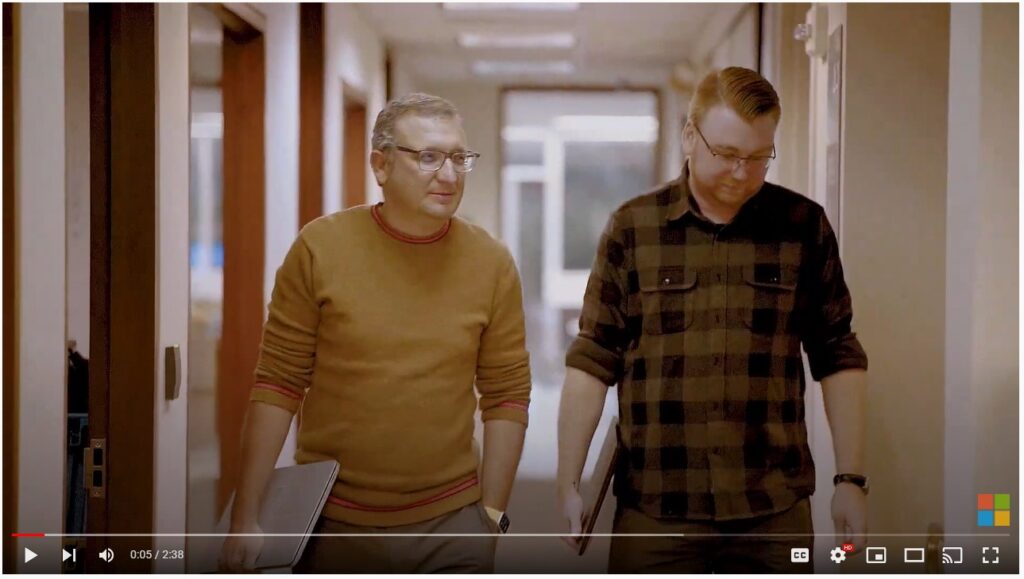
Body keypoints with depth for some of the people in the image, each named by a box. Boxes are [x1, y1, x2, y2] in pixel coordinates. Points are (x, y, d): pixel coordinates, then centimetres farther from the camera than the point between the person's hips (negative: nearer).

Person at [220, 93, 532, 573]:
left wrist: (492, 512, -1)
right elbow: (278, 386, -4)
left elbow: (506, 396, 2)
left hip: (450, 526, 1)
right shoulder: (319, 247, -5)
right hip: (332, 524, 0)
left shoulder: (492, 263, -2)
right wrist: (246, 519, -6)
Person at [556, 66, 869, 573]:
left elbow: (838, 358, 7)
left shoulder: (804, 226, 3)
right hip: (653, 507, 0)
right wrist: (568, 483, -1)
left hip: (774, 509, 1)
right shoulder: (632, 227, 1)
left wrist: (851, 479, 3)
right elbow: (592, 361, 2)